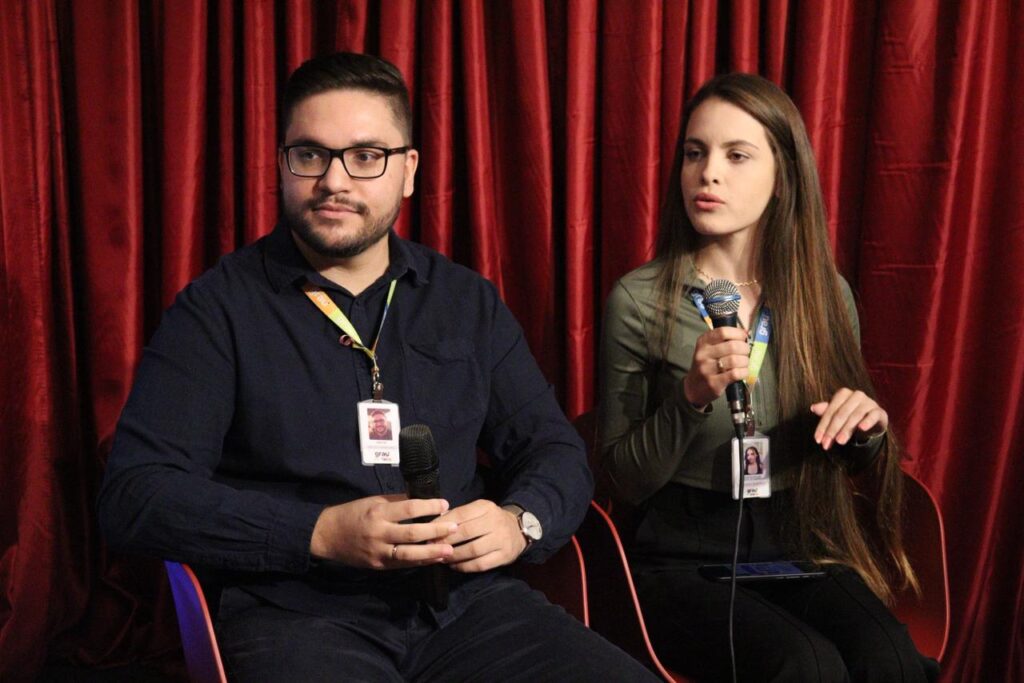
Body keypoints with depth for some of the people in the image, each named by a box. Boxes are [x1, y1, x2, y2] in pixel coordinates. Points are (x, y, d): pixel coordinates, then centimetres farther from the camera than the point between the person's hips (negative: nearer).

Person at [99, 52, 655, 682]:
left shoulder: (469, 302, 13)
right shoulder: (218, 309, 1)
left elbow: (556, 449, 16)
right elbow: (134, 496, -6)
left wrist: (519, 523, -9)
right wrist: (321, 534, -17)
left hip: (470, 600, 3)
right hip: (299, 613, -2)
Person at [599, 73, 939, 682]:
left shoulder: (827, 294, 6)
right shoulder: (639, 300, -4)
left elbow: (859, 464, 16)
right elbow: (623, 481, -3)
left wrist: (868, 426, -8)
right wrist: (692, 398, -20)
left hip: (798, 544, 3)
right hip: (683, 556, -3)